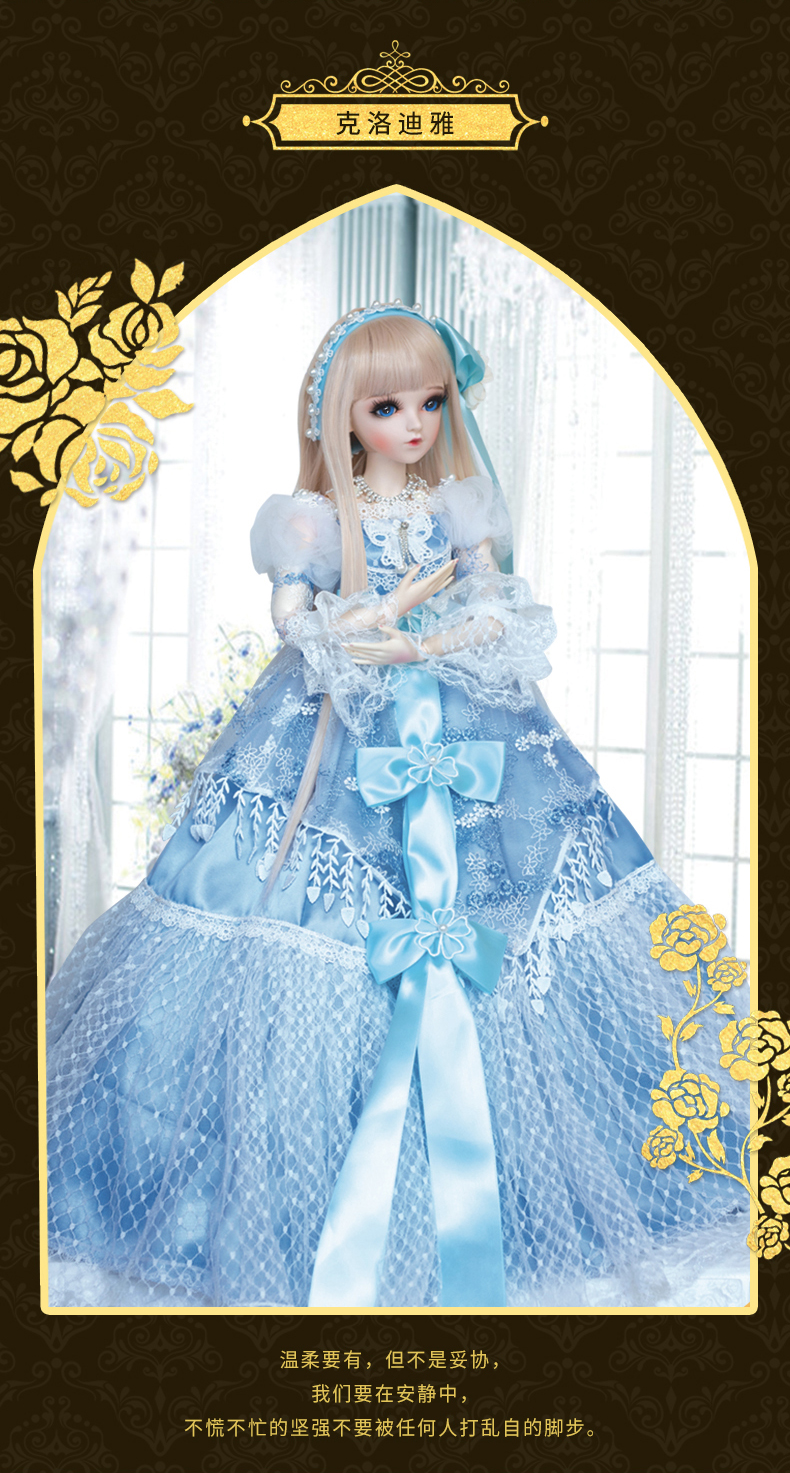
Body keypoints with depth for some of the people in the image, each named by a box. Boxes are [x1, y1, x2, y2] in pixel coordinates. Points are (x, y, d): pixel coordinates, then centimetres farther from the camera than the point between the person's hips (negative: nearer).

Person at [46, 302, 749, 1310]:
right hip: (335, 738, -2)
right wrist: (403, 600, -13)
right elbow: (290, 620, -7)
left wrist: (423, 648, -15)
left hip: (462, 730, 3)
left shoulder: (461, 505, 8)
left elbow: (497, 615, 1)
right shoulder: (318, 516, 1)